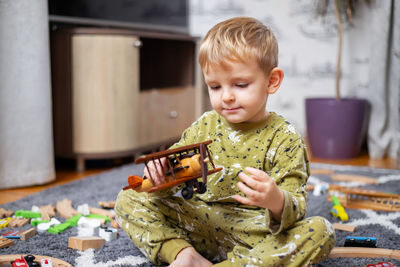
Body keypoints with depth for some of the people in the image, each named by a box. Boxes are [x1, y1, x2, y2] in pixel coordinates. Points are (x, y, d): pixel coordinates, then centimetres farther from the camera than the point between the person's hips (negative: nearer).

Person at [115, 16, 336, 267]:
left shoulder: (284, 137, -7)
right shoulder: (204, 126, 6)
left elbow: (294, 208, -12)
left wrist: (276, 201, -37)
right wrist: (159, 173, -16)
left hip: (255, 231, -3)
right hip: (199, 221, 3)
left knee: (321, 231, -28)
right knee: (129, 200, -5)